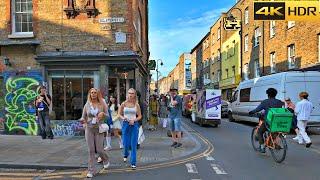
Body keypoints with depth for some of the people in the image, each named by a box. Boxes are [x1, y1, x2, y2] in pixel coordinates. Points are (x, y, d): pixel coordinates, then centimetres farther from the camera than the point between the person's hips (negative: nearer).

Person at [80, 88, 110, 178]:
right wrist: (82, 120, -16)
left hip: (99, 129, -1)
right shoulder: (87, 105, 3)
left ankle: (106, 160, 34)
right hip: (89, 129, 1)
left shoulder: (102, 104, 0)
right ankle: (91, 171, 13)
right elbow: (83, 117, 7)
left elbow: (107, 116, 3)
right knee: (91, 150, 2)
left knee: (99, 149, 1)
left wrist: (103, 114, -18)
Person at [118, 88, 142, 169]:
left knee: (133, 144, -1)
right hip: (126, 124, 1)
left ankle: (133, 162, 10)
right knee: (126, 143, 8)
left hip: (134, 125, 0)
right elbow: (119, 114, 8)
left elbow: (140, 116, 5)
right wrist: (123, 118, -12)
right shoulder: (123, 104, 0)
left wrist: (134, 120, -12)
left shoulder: (136, 105, 0)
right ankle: (125, 154, 43)